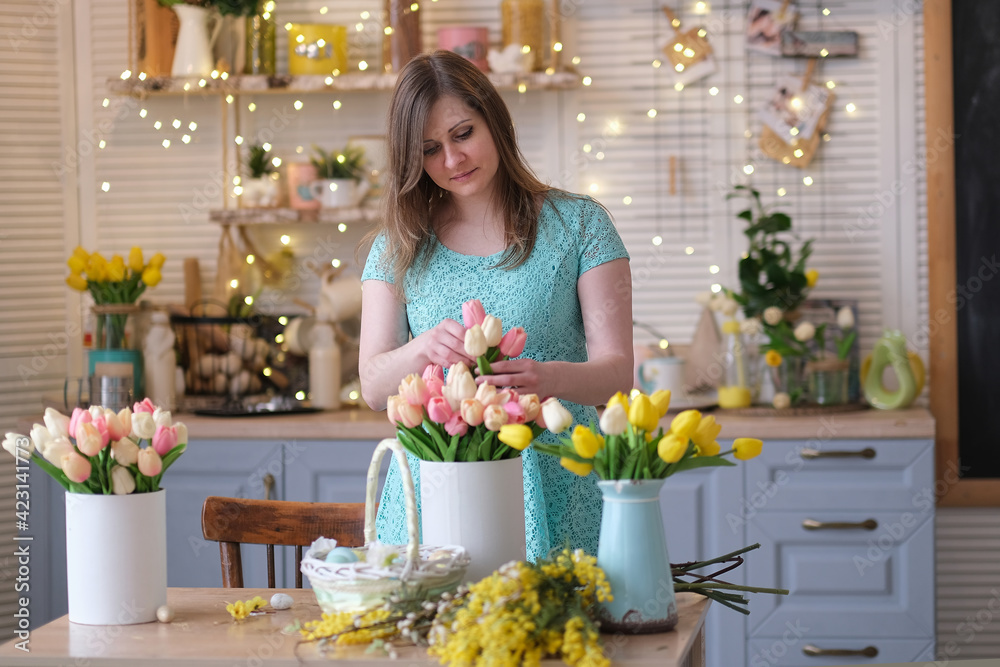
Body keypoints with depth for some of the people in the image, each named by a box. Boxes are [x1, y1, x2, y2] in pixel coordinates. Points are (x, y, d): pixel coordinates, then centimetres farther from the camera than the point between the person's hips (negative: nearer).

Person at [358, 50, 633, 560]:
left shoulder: (577, 224, 4)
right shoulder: (399, 244, 10)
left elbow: (617, 371, -4)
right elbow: (373, 388, 2)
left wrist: (551, 377, -25)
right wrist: (423, 350, -20)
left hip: (553, 494, -1)